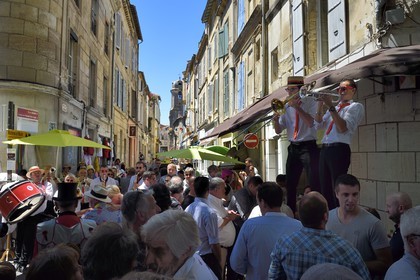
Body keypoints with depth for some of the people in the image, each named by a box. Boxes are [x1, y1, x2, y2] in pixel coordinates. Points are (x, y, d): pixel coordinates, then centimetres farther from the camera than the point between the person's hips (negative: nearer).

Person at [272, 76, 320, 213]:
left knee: (314, 184, -6)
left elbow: (311, 123, -21)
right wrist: (276, 121, -13)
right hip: (293, 148, 6)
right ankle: (291, 212, 24)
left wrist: (297, 107, -20)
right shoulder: (287, 107, 10)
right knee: (290, 184, 11)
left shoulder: (311, 103, -3)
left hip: (309, 147, -5)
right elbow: (278, 130, 7)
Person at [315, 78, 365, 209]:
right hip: (325, 149, 7)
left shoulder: (356, 106, 3)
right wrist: (320, 107, 2)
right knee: (325, 189, 10)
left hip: (339, 150, -7)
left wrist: (330, 107, -13)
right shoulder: (335, 107, 23)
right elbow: (319, 125, 14)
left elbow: (343, 128, -13)